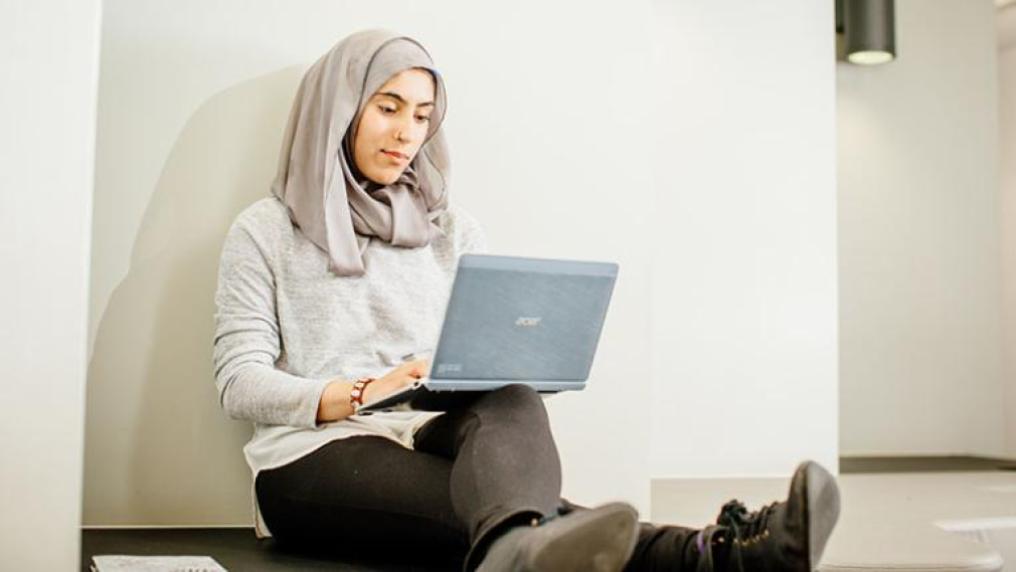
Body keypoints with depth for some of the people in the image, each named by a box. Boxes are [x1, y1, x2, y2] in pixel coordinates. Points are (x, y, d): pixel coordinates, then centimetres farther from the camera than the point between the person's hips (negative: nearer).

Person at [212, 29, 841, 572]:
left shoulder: (453, 229, 19)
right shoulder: (265, 231, 9)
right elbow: (240, 383, 0)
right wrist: (359, 395, -17)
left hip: (433, 438, 3)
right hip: (315, 455, -3)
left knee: (511, 403, -37)